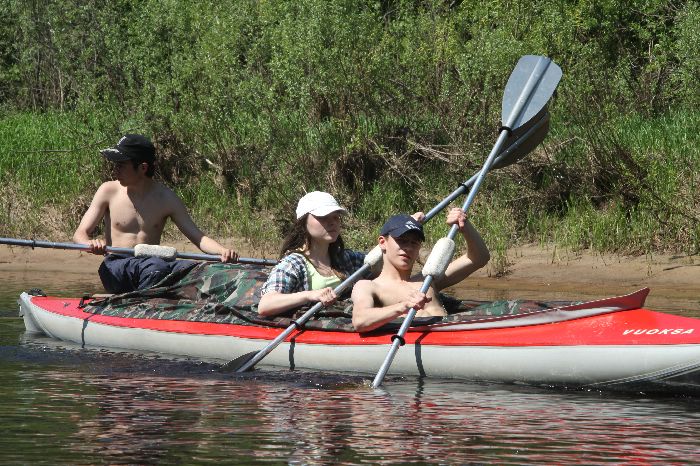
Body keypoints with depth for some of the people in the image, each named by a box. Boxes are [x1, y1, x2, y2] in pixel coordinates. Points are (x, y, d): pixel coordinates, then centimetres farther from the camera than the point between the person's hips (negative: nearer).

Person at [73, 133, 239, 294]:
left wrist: (223, 251, -17)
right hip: (116, 268, -2)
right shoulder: (109, 191, 4)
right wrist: (91, 244, -22)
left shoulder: (166, 198, 6)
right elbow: (80, 234, 3)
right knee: (156, 266, -35)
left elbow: (197, 237, 5)